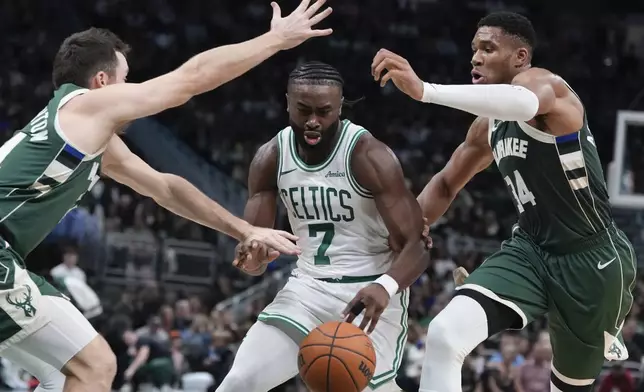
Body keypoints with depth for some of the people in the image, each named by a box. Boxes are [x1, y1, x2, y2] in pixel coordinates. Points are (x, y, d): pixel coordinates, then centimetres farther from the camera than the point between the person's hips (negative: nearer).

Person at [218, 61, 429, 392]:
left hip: (370, 291, -4)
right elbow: (252, 251, 0)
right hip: (308, 289, 4)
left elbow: (417, 245, -20)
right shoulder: (270, 158, -3)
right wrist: (252, 255, -27)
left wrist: (386, 286, -42)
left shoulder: (368, 156, -18)